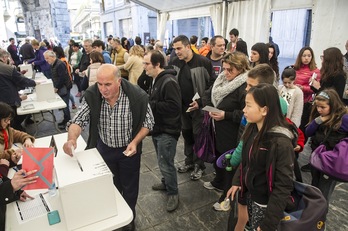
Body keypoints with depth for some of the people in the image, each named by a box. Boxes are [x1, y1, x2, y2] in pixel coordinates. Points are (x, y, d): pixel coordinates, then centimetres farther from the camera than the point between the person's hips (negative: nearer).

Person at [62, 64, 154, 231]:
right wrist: (72, 138, -38)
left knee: (129, 187, 19)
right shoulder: (92, 95, -21)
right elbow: (79, 120, -17)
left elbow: (148, 122, -14)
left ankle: (129, 217, 48)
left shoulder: (137, 96, -27)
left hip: (129, 149, -2)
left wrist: (135, 142, -28)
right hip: (104, 148, 3)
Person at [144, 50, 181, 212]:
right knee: (162, 161, 22)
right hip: (157, 128, 10)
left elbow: (174, 106, -30)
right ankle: (166, 182, 43)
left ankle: (173, 193, 18)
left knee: (165, 164, -2)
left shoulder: (168, 82, -21)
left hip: (167, 131, -10)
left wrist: (150, 104, -24)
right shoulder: (156, 80, 11)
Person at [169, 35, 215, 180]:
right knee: (186, 134, 16)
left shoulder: (203, 62, -14)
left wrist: (201, 101, -17)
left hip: (198, 107, -5)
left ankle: (199, 165, 22)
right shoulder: (174, 63, 1)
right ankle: (189, 161, 34)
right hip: (182, 107, 5)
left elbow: (212, 84, -11)